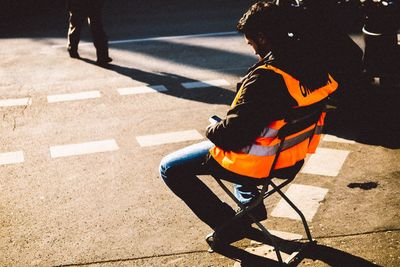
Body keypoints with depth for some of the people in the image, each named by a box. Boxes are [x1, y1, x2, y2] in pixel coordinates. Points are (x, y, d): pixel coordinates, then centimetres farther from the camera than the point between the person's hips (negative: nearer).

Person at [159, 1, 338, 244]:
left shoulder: (266, 78, -30)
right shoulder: (313, 65, -5)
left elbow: (234, 133, -28)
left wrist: (212, 130, -5)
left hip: (259, 163, -9)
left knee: (170, 168, 4)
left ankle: (228, 224, 6)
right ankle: (251, 206, 33)